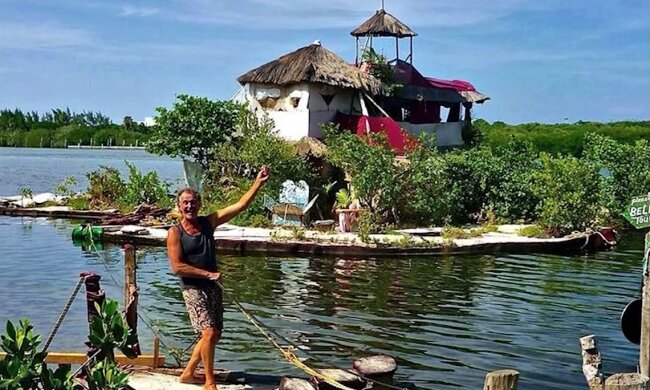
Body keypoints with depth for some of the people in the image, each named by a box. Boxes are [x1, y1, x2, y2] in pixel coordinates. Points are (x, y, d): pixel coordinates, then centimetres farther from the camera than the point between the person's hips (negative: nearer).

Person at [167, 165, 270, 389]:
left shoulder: (208, 223, 3)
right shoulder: (175, 233, -9)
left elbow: (240, 206, -4)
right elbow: (177, 267, -15)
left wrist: (258, 183, -12)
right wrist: (208, 273, -16)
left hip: (213, 287, 6)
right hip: (193, 288, -6)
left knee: (215, 334, 12)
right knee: (209, 332, -14)